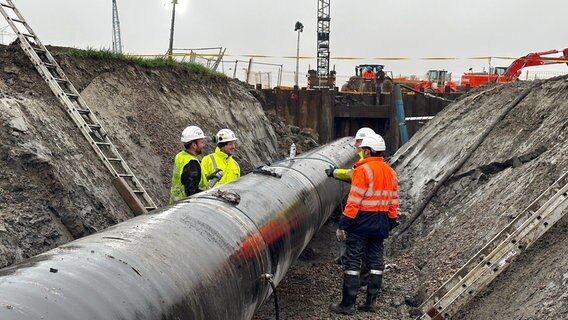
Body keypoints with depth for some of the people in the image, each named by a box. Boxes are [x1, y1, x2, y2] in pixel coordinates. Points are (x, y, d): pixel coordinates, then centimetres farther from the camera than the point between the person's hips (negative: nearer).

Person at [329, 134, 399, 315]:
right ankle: (370, 302, 17)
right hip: (380, 224, 7)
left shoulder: (363, 170, -13)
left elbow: (354, 200, -17)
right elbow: (393, 202, 12)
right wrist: (391, 222, 19)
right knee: (376, 261, 12)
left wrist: (343, 224, -15)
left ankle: (348, 304, 1)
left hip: (362, 222, -7)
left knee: (352, 262, -2)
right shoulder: (390, 172, 11)